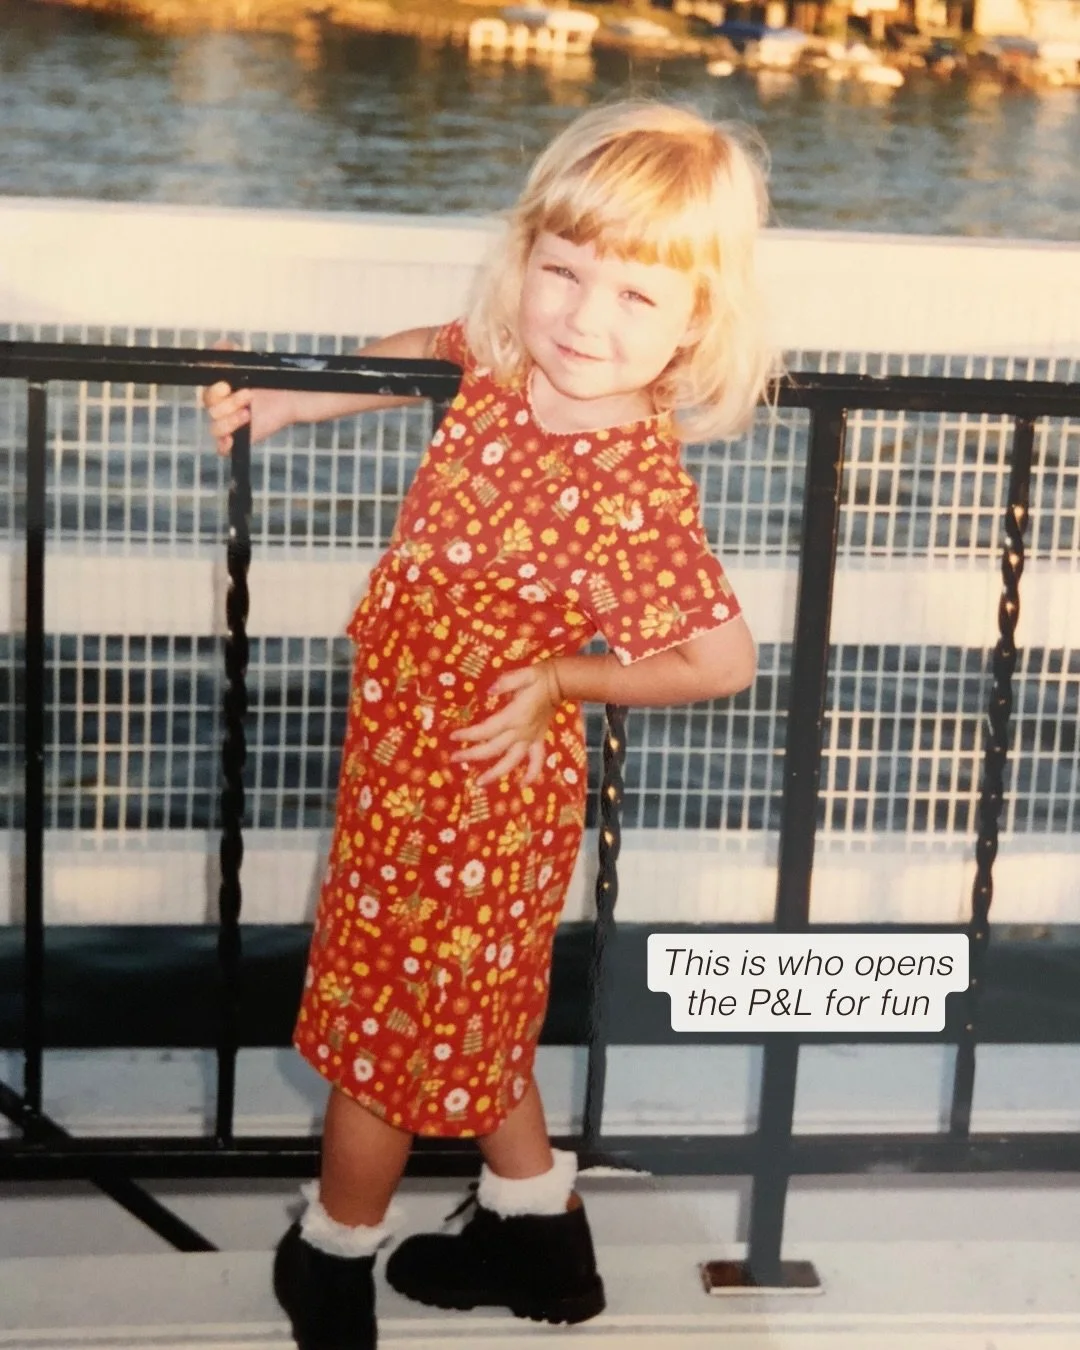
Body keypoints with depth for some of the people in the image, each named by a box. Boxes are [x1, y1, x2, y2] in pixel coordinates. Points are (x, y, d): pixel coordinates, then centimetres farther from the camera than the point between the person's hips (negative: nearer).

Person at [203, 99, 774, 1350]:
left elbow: (722, 657, -23)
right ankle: (535, 1229, 45)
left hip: (468, 782, -8)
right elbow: (427, 349, 14)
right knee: (464, 1009, 24)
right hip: (404, 754, 8)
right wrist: (279, 400, 12)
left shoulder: (633, 488, -31)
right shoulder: (508, 364, -9)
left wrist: (564, 679, -15)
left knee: (386, 1010, 13)